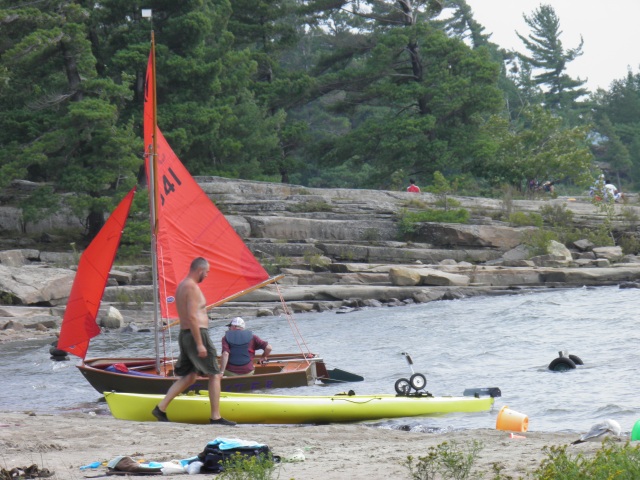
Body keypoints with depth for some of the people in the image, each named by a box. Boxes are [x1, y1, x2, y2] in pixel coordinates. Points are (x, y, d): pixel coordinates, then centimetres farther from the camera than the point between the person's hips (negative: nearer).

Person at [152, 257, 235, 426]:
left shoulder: (181, 286, 16)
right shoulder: (192, 287, -15)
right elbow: (192, 317, -22)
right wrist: (199, 344, -22)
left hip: (184, 334, 10)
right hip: (197, 334, -10)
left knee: (188, 377, 12)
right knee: (215, 375, -1)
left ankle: (161, 408, 5)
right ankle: (215, 417, 0)